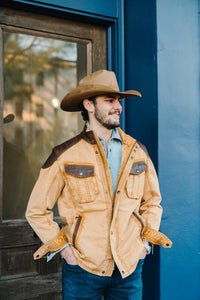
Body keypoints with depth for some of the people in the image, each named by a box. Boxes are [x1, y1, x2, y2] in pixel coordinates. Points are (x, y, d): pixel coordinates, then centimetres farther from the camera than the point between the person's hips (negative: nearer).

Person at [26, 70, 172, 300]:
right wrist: (62, 247, -5)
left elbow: (152, 200, 16)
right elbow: (36, 211, 1)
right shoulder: (65, 156, -6)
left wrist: (145, 242, 7)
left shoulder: (136, 151, 4)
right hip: (83, 268, -3)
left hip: (129, 268, 3)